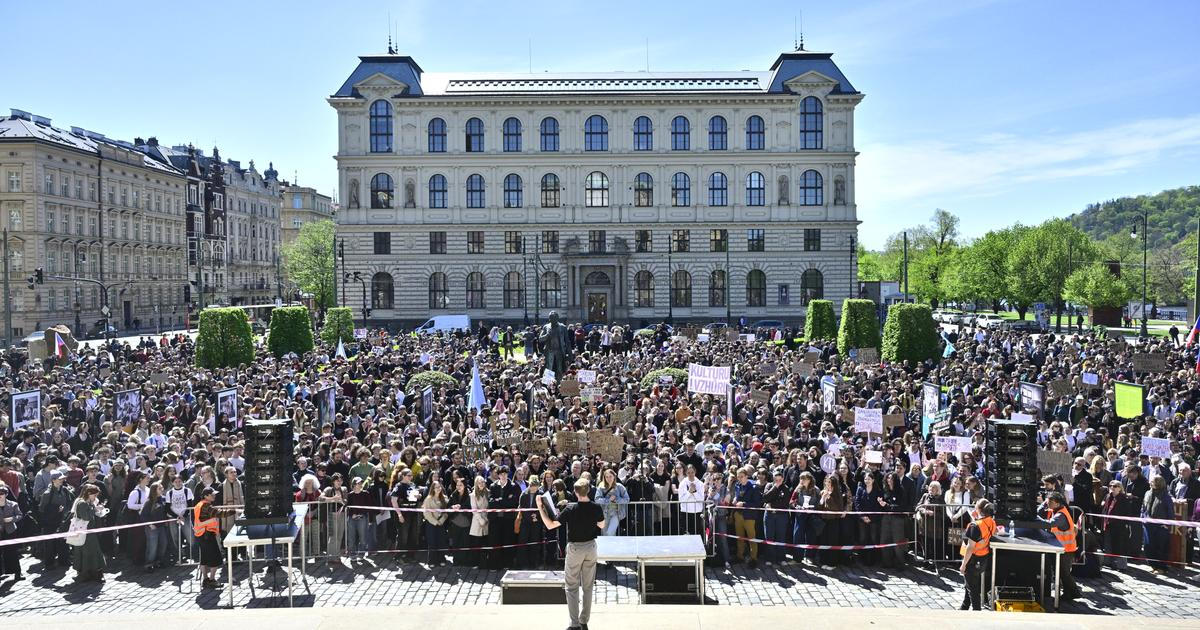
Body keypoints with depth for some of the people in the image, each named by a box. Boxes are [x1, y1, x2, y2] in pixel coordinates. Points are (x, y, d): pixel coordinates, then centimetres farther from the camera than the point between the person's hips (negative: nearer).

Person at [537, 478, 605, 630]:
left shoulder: (570, 509, -19)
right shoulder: (596, 508, -10)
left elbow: (550, 525, -15)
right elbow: (601, 526, 9)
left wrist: (540, 509, -8)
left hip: (575, 549, -3)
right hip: (591, 547, 3)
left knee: (572, 588, 7)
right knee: (588, 587, 14)